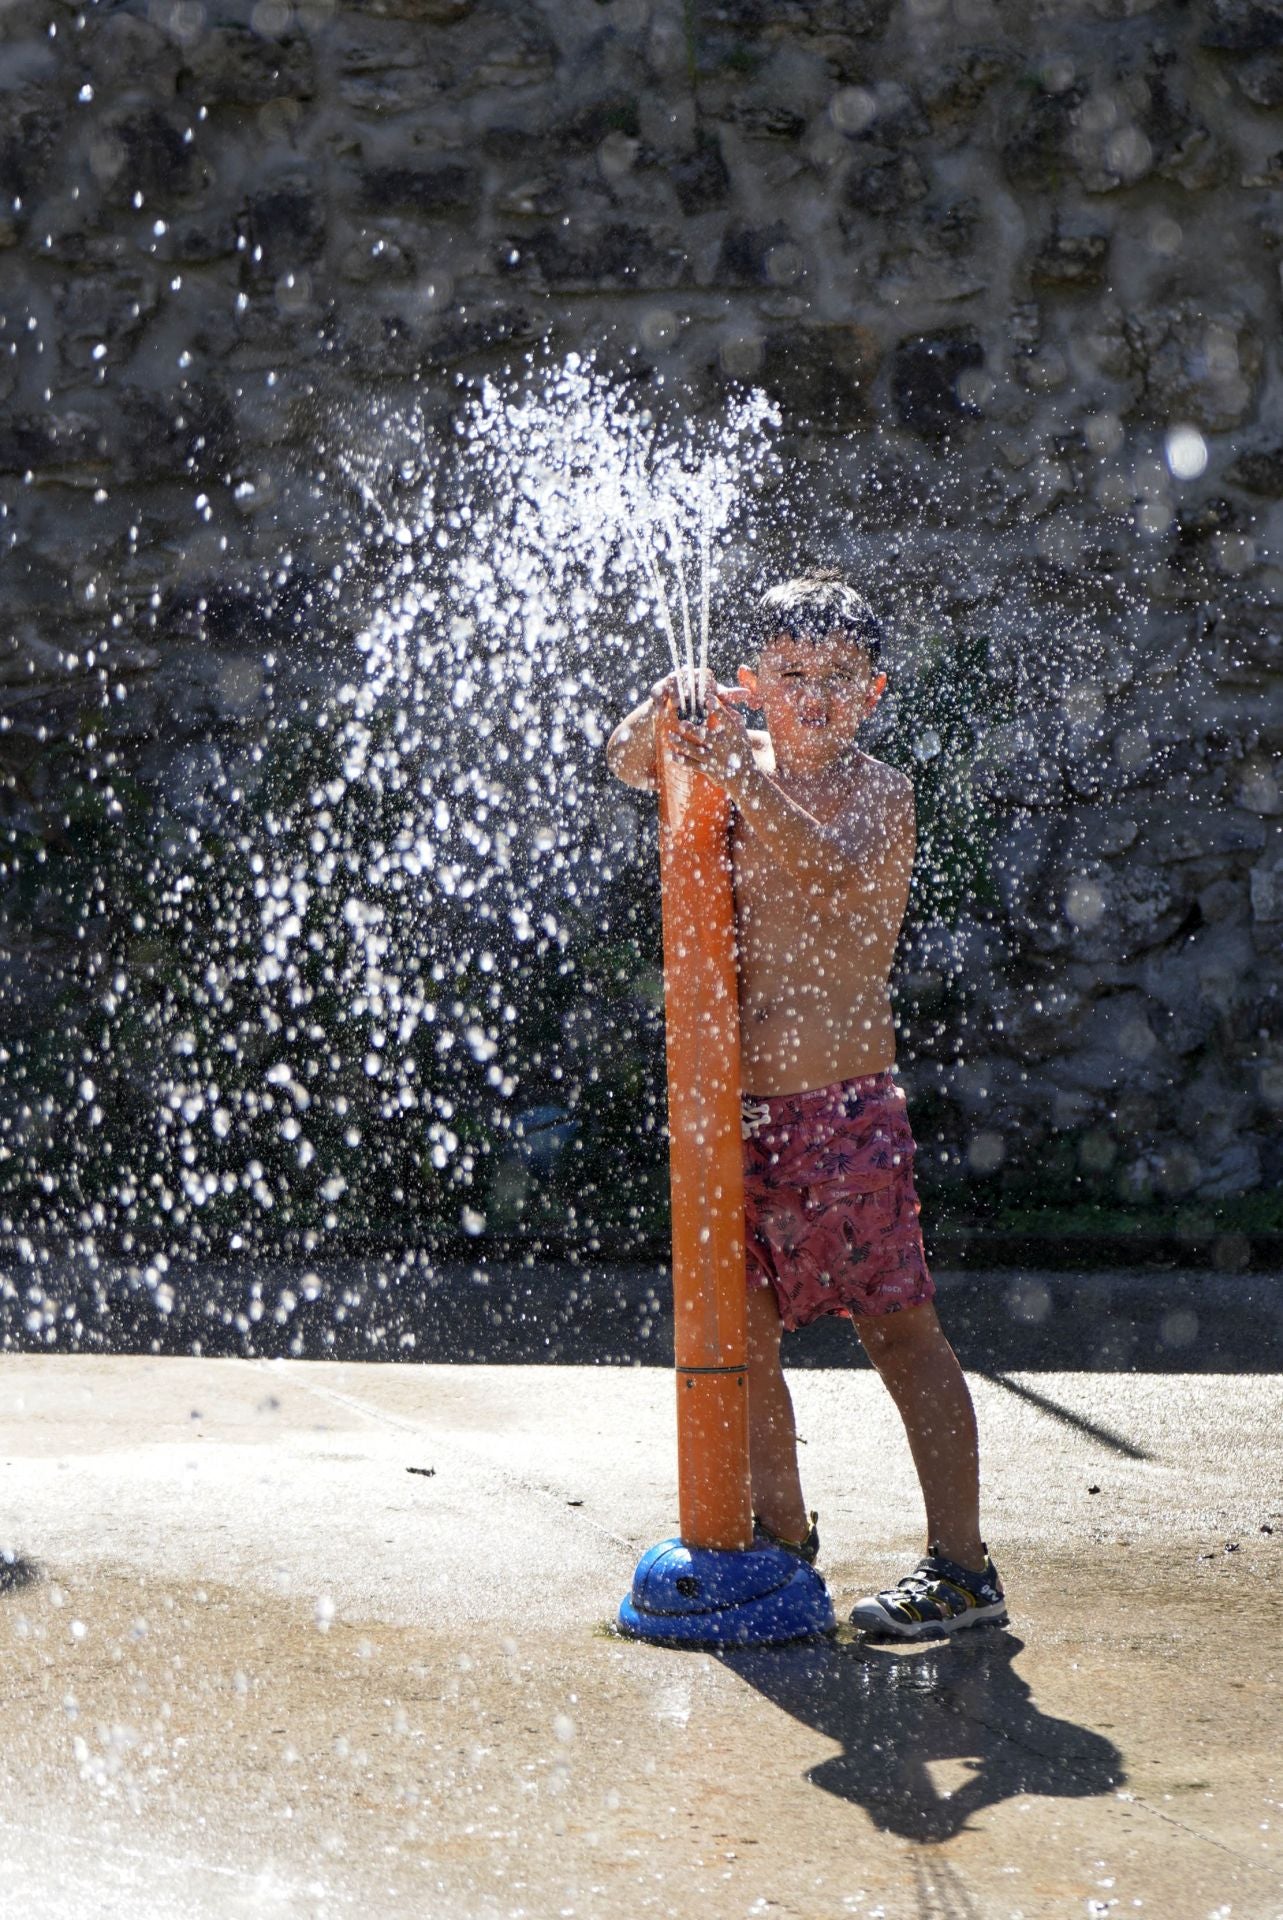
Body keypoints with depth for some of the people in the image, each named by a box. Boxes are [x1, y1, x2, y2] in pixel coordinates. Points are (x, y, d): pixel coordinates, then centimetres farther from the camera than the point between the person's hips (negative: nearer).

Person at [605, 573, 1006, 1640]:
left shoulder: (880, 791, -5)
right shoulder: (744, 764, 10)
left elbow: (841, 878, -24)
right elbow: (628, 763, 1)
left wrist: (746, 778, -35)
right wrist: (670, 710, -20)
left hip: (846, 1102, -6)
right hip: (740, 1101, 6)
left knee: (899, 1327, -5)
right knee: (741, 1323, 11)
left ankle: (963, 1567, -1)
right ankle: (782, 1532, 28)